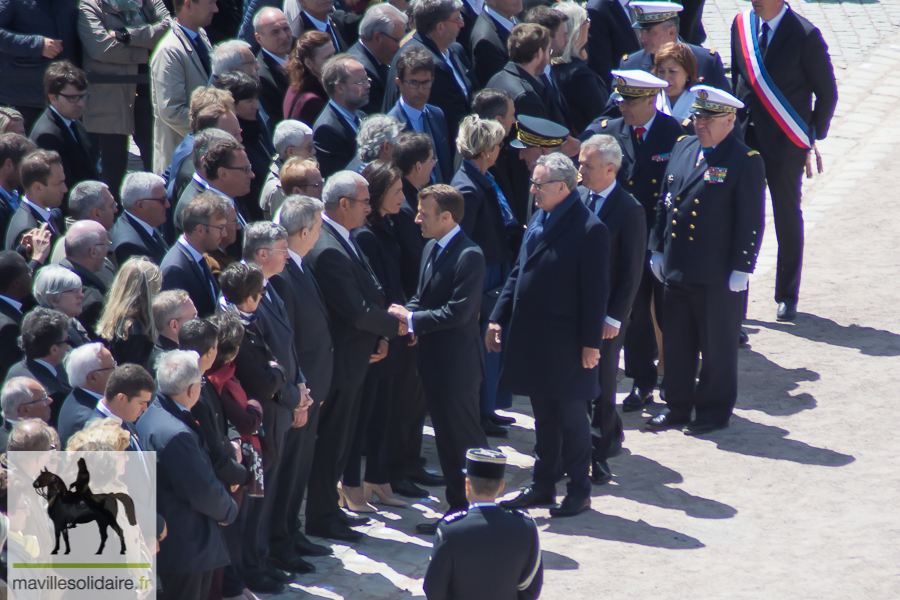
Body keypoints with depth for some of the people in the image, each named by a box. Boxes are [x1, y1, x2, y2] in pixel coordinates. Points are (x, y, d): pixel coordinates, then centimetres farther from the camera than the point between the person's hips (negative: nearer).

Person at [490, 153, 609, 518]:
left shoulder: (589, 230, -15)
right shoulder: (538, 220, 9)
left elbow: (596, 291, -15)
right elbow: (519, 272, 15)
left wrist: (591, 343, -16)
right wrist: (498, 318, 10)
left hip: (566, 344, -7)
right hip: (532, 338, 7)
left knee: (570, 417, 3)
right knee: (544, 417, 16)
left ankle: (579, 491, 14)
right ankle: (543, 485, 25)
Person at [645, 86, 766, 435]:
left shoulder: (745, 161, -10)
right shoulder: (683, 148, 9)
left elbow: (751, 221, -12)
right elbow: (665, 202, 15)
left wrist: (741, 270, -14)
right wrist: (657, 249, 12)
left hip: (718, 275, -6)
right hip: (676, 270, 6)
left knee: (717, 346, 6)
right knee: (676, 341, 13)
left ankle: (714, 410, 19)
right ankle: (677, 406, 25)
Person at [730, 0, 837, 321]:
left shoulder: (805, 35, -14)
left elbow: (827, 93, -5)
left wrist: (813, 138, -2)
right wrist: (735, 124, 10)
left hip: (786, 145, -3)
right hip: (746, 137, 3)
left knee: (788, 219, 9)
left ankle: (787, 295, 22)